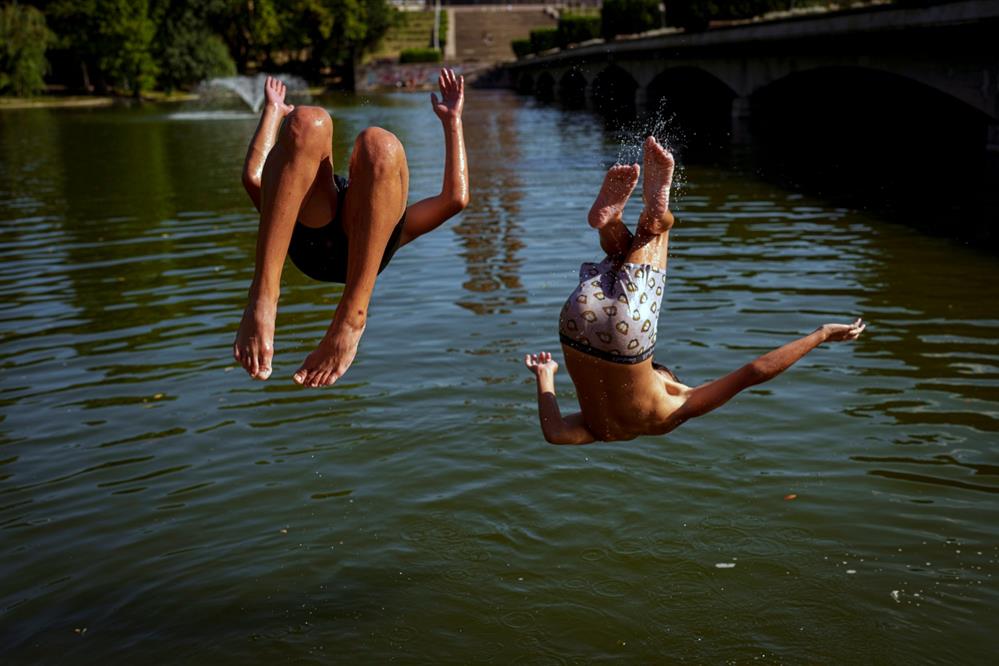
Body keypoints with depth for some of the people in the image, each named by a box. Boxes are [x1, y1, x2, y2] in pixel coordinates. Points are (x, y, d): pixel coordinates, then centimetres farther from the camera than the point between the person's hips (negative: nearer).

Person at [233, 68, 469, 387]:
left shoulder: (400, 223, 44)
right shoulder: (306, 212, 46)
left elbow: (456, 198, 28)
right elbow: (253, 177, 31)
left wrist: (452, 119, 37)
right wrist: (274, 110, 44)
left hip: (370, 246, -1)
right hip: (309, 236, 1)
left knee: (376, 143, -25)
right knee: (307, 121, -18)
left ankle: (352, 317, -37)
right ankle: (263, 296, -36)